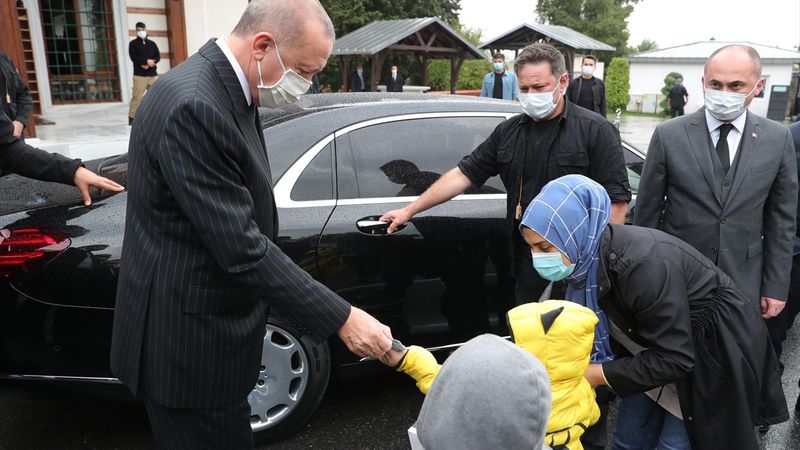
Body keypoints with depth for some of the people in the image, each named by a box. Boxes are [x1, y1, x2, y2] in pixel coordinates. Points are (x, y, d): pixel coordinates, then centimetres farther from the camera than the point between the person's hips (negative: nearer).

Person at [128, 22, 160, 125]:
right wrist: (146, 61, -14)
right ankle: (132, 116, -2)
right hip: (139, 75, -4)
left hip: (153, 74, 4)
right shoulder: (133, 44, 5)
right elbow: (134, 57, -7)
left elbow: (158, 57, 5)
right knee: (137, 96, -8)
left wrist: (148, 64, -10)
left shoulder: (152, 44, 14)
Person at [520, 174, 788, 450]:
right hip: (657, 350, 7)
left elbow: (674, 359, -29)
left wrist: (596, 375, -24)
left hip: (715, 355, -7)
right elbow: (603, 332, 0)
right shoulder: (588, 259, -12)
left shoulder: (642, 264, -35)